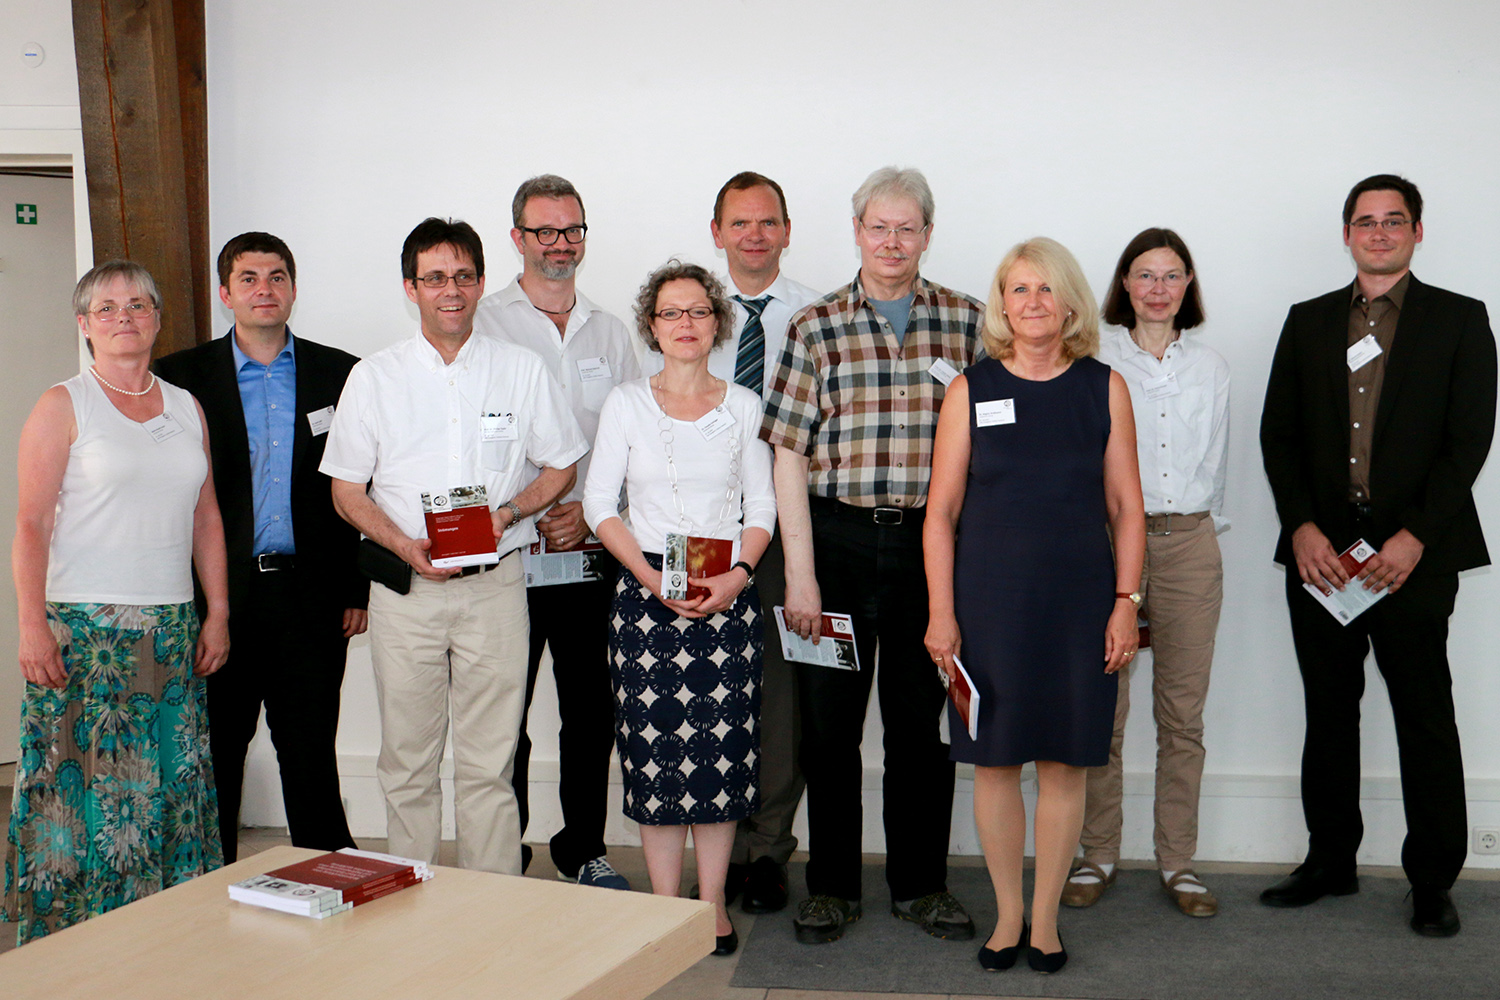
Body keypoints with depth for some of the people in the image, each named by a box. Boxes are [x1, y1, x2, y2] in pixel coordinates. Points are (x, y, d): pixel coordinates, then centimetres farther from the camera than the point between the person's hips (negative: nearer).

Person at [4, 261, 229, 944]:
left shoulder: (186, 407, 13)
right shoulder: (62, 406, 0)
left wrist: (217, 612, 10)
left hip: (172, 628, 4)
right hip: (85, 627, -4)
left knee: (171, 779, 5)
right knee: (83, 777, -4)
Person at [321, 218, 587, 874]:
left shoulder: (522, 371, 5)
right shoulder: (374, 378, 5)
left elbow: (561, 468, 12)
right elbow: (346, 492, 6)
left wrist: (507, 512, -8)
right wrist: (406, 546, -11)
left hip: (495, 585, 0)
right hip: (404, 589, 1)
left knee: (488, 764, 2)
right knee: (407, 763, 6)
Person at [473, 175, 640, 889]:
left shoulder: (609, 333, 13)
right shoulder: (483, 324, 1)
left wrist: (589, 508, -5)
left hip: (593, 553, 3)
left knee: (592, 710, 9)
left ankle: (583, 849, 24)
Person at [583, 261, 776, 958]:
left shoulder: (742, 405, 8)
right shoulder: (626, 404, 5)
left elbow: (762, 505, 7)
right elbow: (599, 502, 1)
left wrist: (737, 576, -10)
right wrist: (652, 578, -10)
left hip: (729, 592, 1)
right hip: (645, 589, -1)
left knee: (722, 749, 1)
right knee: (656, 749, -1)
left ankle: (712, 904, 13)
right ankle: (665, 907, 10)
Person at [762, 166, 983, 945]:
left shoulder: (967, 322, 5)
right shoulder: (816, 328, 1)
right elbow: (789, 456, -1)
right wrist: (799, 573, -7)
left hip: (932, 543, 1)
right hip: (837, 538, 0)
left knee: (922, 720, 10)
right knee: (828, 720, 7)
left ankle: (921, 883, 25)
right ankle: (832, 887, 22)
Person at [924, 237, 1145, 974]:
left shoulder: (1104, 389, 5)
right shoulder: (971, 390, 2)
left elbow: (1125, 507, 6)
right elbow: (941, 512, 1)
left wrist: (1127, 600, -1)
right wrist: (941, 610, -4)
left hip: (1078, 600, 1)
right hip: (990, 600, 0)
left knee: (1064, 761, 6)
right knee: (994, 759, 5)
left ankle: (1046, 917, 21)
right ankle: (1008, 913, 21)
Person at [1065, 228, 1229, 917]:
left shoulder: (1210, 369, 14)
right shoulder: (1093, 362, 4)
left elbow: (1215, 464, 19)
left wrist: (1199, 533, 13)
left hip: (1189, 542, 2)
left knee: (1183, 712, 3)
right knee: (1101, 709, -2)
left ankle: (1177, 861, 13)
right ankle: (1099, 855, 12)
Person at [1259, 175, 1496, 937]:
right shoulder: (1308, 323, 13)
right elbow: (1278, 434, 8)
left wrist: (1415, 537, -13)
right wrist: (1302, 527, -6)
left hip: (1414, 553, -3)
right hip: (1321, 551, 3)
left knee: (1425, 717, 1)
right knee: (1328, 711, 10)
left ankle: (1433, 880, 12)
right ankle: (1330, 861, 22)